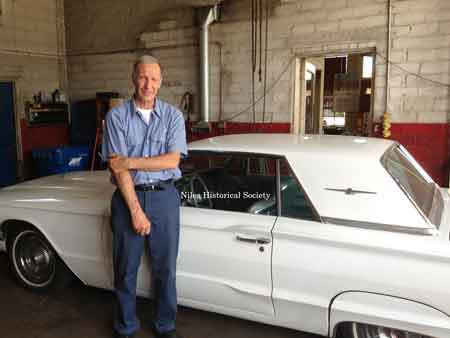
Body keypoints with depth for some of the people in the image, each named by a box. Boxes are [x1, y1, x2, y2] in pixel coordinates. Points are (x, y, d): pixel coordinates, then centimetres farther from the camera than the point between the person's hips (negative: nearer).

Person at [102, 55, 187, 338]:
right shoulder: (117, 116, -3)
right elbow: (117, 167, -11)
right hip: (128, 197, 0)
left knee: (165, 268, 11)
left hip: (165, 197, 1)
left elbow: (172, 160, -10)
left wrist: (130, 161, -15)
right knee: (125, 268, 11)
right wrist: (136, 210, -15)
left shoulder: (173, 115, 0)